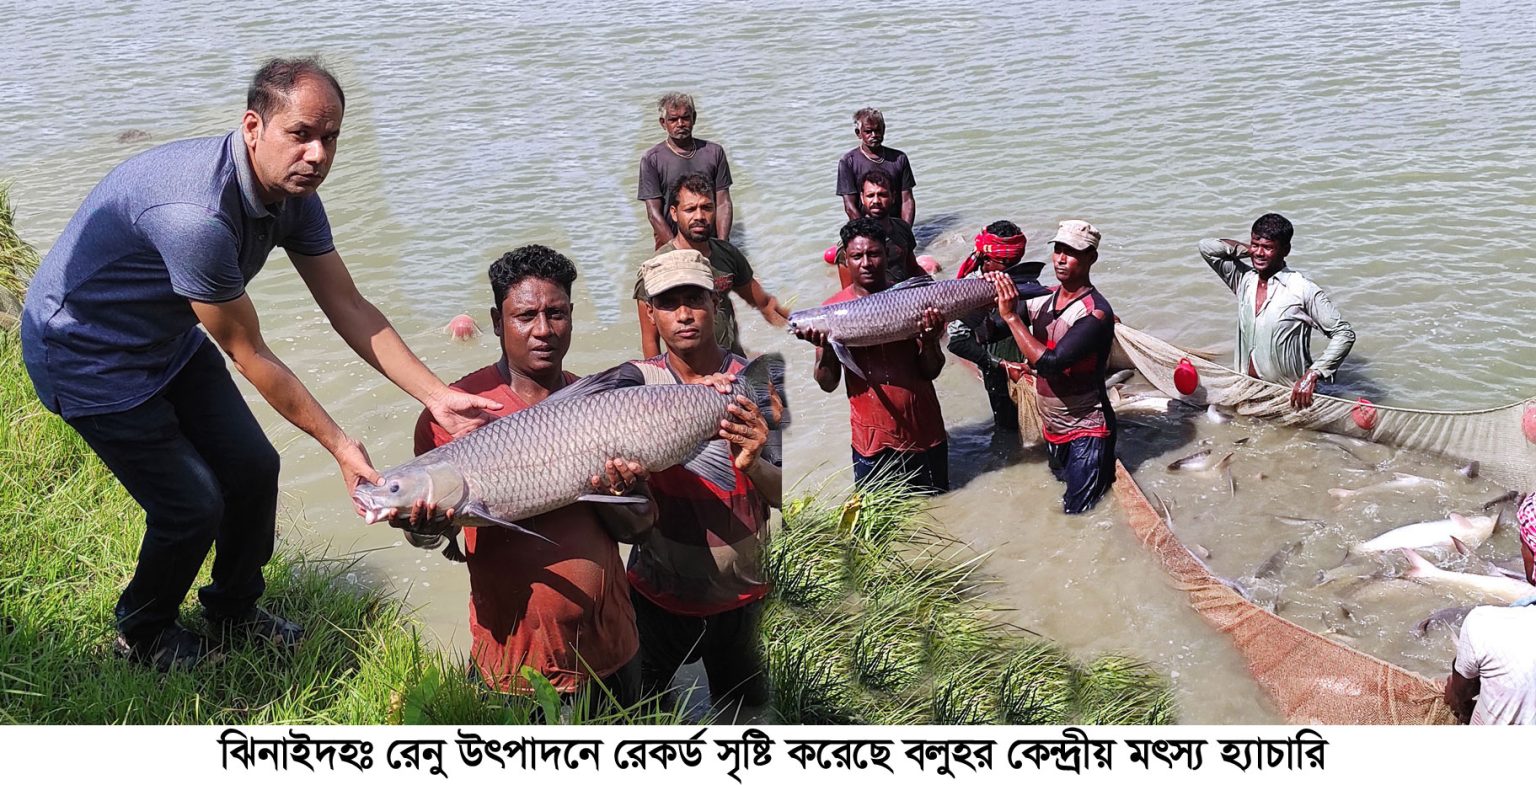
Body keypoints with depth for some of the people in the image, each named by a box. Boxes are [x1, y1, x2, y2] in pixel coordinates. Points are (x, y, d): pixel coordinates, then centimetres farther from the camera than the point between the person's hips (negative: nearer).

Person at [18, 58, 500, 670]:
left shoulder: (293, 193, -11)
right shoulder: (198, 214, -38)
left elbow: (349, 308, -8)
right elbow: (249, 356, -28)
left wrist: (438, 396, -16)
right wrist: (339, 445, -22)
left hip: (167, 340, 8)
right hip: (85, 355, -8)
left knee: (252, 467, 6)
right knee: (192, 505, -6)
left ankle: (235, 612, 31)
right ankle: (142, 633, 25)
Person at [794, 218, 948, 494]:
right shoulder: (833, 308, -4)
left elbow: (931, 372, -1)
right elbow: (828, 384, -3)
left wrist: (929, 340, -21)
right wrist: (824, 347, -22)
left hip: (925, 433, 1)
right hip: (873, 439, -1)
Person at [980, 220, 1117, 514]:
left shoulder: (1096, 313, -22)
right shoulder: (1042, 298, -1)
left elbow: (1050, 363, -32)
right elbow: (985, 333, -3)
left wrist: (1011, 315, -30)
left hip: (1086, 432, -7)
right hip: (1052, 427, 7)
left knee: (1077, 515, -1)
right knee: (1058, 487, 24)